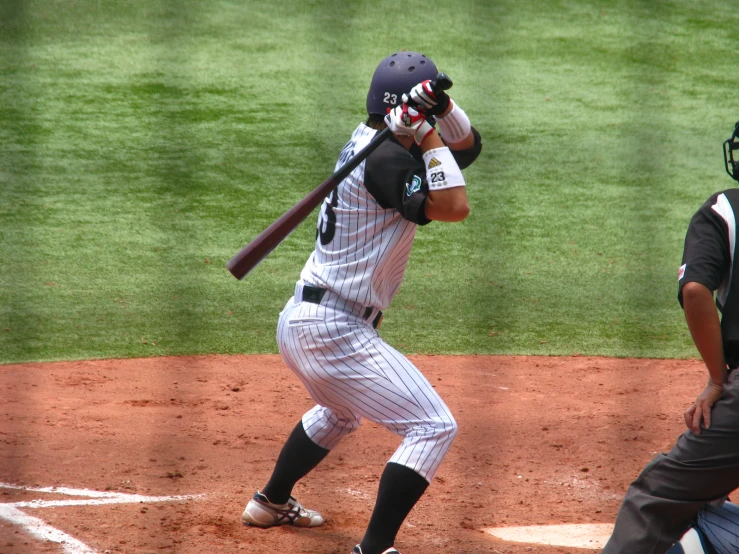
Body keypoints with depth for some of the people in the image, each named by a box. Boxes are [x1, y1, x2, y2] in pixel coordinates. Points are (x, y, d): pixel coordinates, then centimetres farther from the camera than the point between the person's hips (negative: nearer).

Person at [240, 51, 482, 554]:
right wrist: (426, 131, -19)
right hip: (334, 331, -11)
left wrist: (442, 106, -6)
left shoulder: (369, 138, 9)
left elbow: (467, 146, 13)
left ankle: (271, 502, 52)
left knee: (341, 412, 38)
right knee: (434, 427, -12)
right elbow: (455, 207, -25)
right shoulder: (386, 158, -19)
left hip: (299, 321, 11)